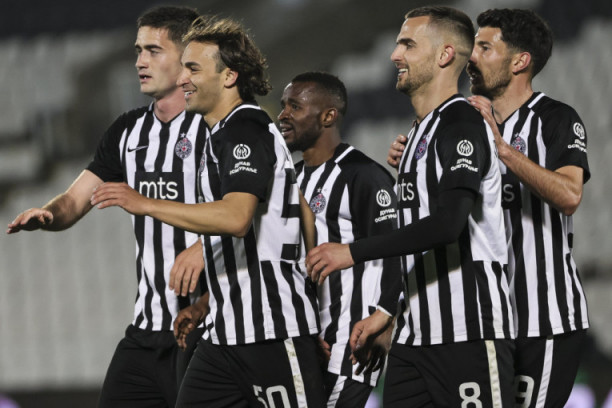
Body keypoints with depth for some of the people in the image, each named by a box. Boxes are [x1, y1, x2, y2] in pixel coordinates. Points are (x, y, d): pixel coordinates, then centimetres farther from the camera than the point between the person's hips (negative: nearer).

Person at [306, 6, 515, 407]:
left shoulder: (462, 125, -10)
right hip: (416, 336, 10)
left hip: (469, 333, -10)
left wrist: (353, 252, -20)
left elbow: (448, 224, -24)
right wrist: (387, 313, 23)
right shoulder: (421, 132, 21)